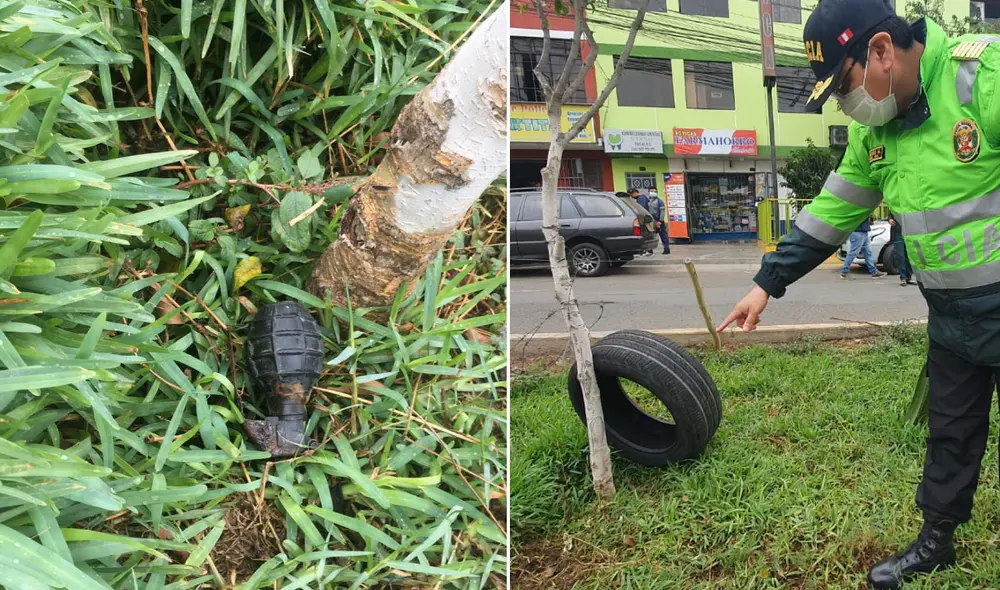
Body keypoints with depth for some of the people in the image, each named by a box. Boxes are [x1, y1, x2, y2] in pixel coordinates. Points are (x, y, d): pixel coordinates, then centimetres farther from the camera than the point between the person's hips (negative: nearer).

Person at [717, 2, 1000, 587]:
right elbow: (832, 212, 8)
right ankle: (936, 540, 39)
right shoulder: (874, 129, 1)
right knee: (950, 434, 20)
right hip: (951, 316, 6)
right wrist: (768, 283, 8)